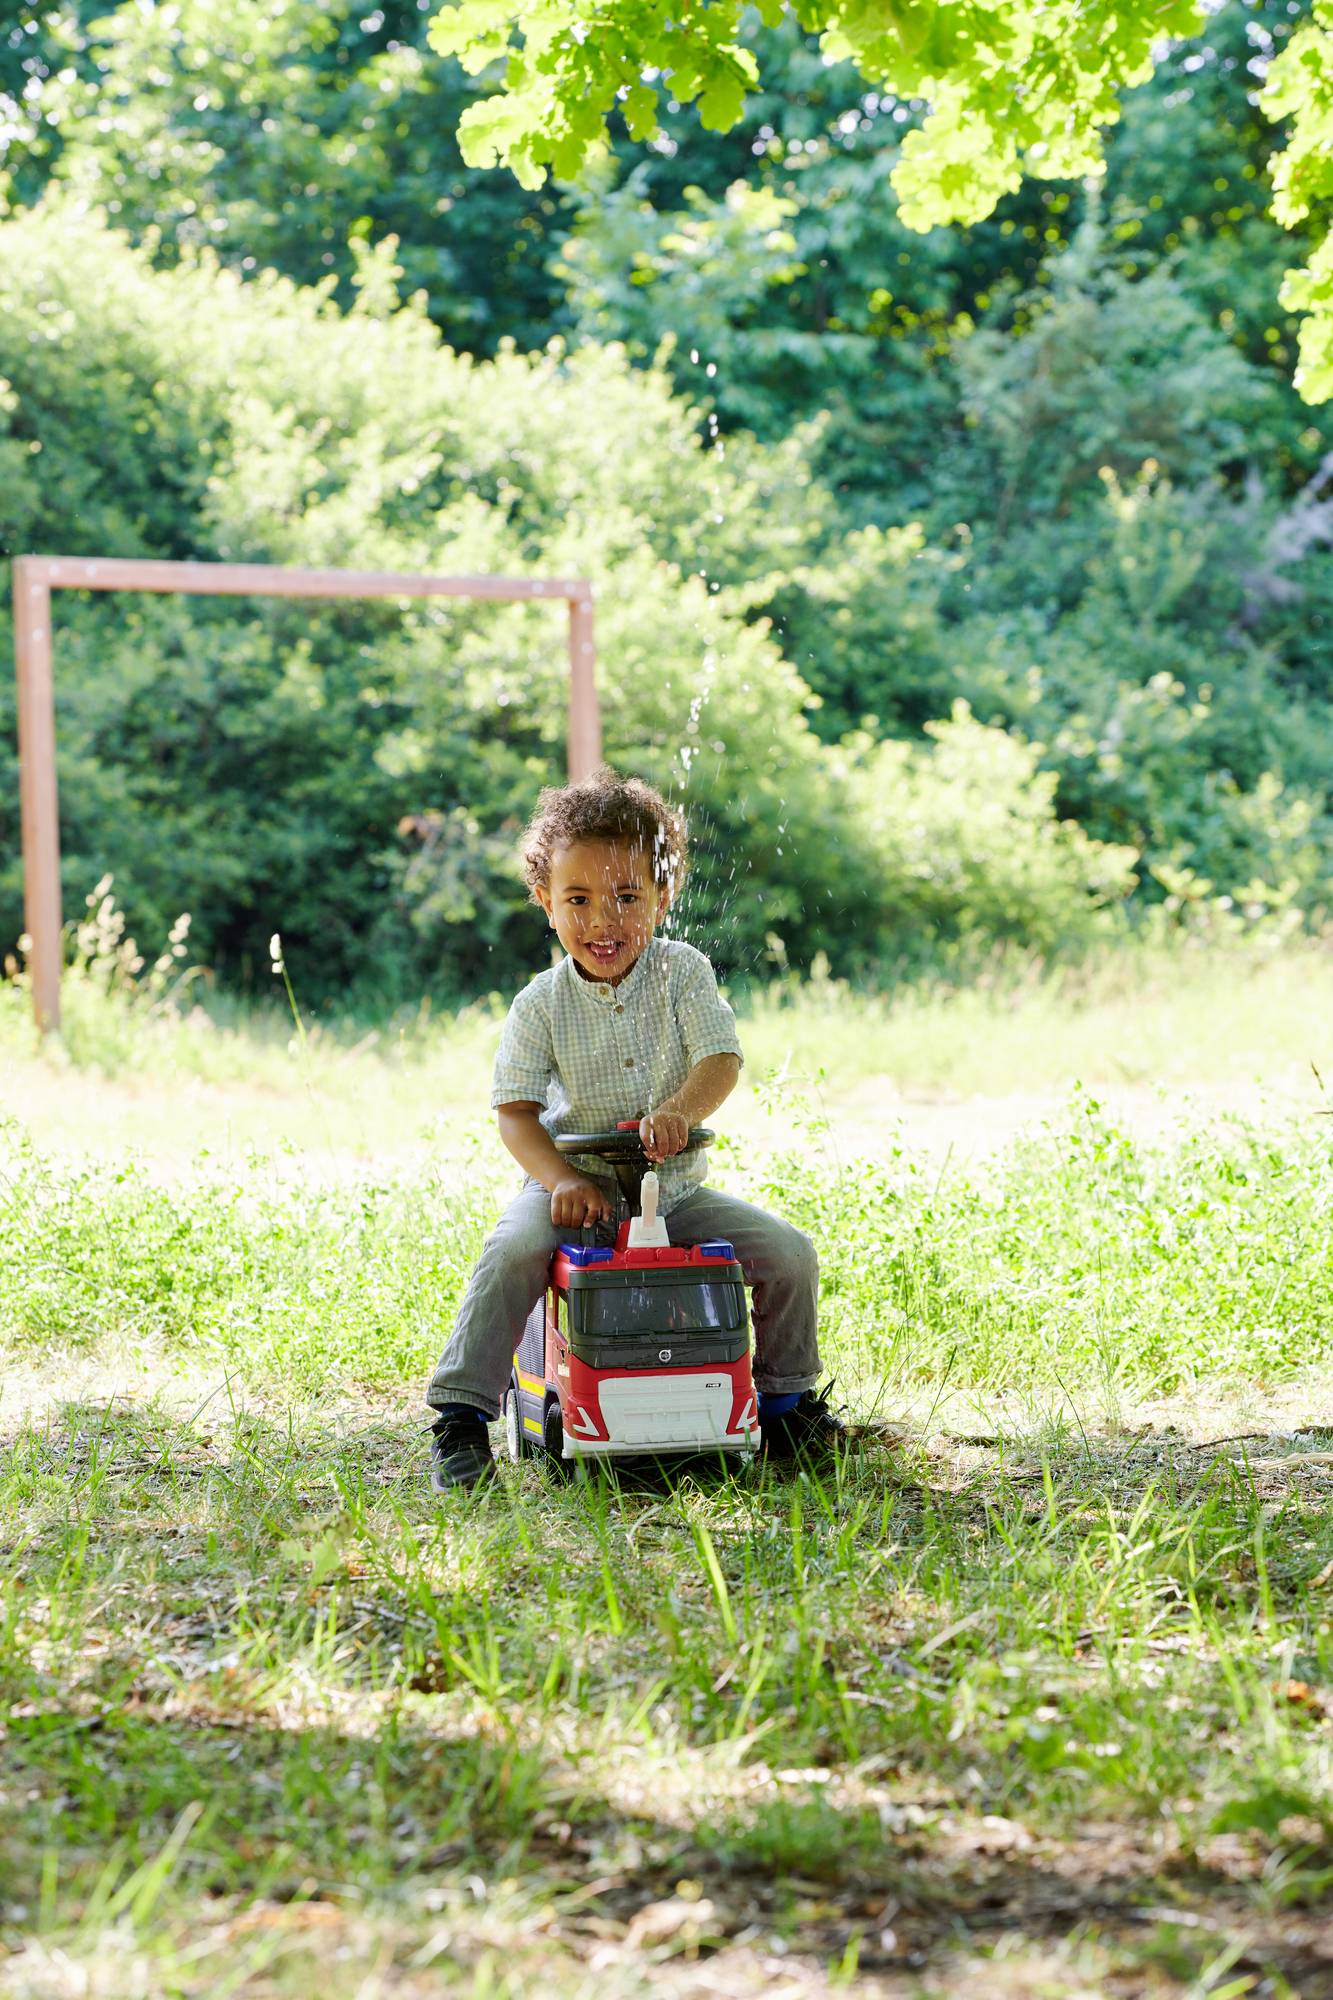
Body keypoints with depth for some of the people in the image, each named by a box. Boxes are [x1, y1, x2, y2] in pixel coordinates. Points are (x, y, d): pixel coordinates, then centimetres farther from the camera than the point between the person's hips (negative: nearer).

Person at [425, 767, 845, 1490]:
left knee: (788, 1251, -11)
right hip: (578, 1188, -2)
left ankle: (787, 1401, 13)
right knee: (512, 1250, -31)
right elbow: (515, 1111, -10)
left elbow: (721, 1060, -15)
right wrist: (560, 1181, -28)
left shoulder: (683, 973, -4)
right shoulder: (542, 1006, -7)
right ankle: (461, 1416, -23)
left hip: (677, 1192, 2)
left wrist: (681, 1111, -37)